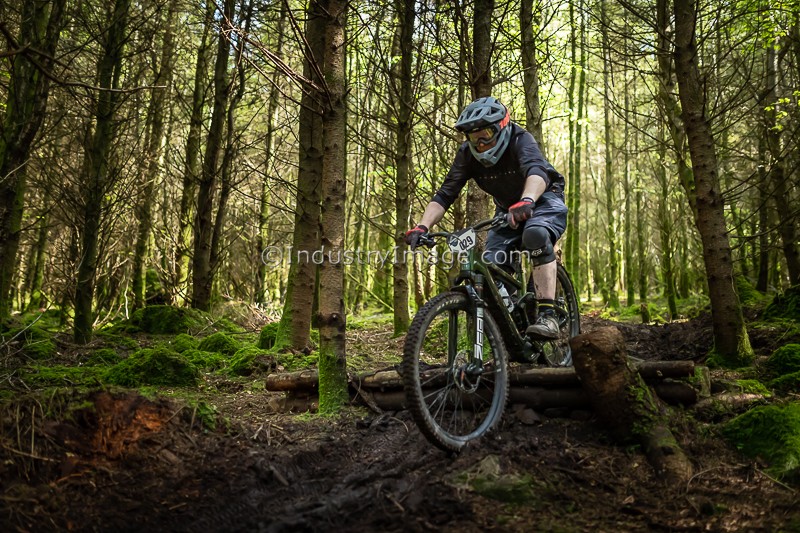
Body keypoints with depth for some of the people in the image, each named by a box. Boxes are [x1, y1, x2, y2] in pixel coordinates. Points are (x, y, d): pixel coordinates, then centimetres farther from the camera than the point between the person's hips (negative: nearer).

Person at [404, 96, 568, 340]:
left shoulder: (520, 140, -29)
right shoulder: (467, 154, -17)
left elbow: (537, 171, -49)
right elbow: (444, 195, -22)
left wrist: (526, 201, -70)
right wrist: (422, 227, -38)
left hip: (543, 201, -4)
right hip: (508, 209, 5)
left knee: (535, 235, -36)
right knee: (491, 265, -14)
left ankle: (547, 317, -35)